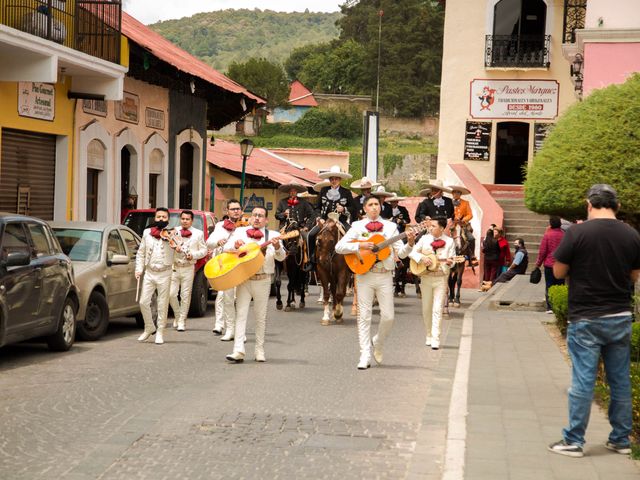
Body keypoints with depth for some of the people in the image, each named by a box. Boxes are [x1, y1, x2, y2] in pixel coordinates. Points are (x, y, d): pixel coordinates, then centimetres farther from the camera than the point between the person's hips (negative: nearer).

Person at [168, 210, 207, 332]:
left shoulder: (198, 234, 8)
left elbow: (203, 250, 7)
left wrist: (193, 255, -10)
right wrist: (174, 248, -14)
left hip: (188, 268, -1)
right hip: (174, 267, 1)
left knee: (185, 295, -2)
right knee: (171, 294, -4)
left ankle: (182, 321, 6)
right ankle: (177, 315, 18)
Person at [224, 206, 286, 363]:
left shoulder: (272, 235, 4)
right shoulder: (240, 232, 9)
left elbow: (281, 257, -6)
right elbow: (226, 248, 4)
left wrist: (277, 247, -28)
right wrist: (235, 245, -17)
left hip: (263, 280, 0)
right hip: (243, 278, 0)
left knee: (260, 316, 7)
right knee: (241, 314, -7)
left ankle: (260, 351, 15)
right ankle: (238, 351, -12)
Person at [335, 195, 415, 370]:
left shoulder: (390, 227, 9)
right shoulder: (358, 226, 6)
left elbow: (401, 253, 6)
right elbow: (339, 247, -3)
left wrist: (410, 243, -13)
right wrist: (360, 245, -15)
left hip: (384, 276, 1)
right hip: (364, 275, -1)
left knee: (388, 316, -3)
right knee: (364, 316, -2)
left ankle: (377, 343, 24)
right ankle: (365, 356, 0)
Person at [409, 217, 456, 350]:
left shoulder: (449, 241, 1)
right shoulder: (425, 238, 5)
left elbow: (452, 259, 1)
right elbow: (412, 252, 5)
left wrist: (450, 262, -23)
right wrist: (422, 258, -12)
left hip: (441, 279, -2)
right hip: (426, 277, 2)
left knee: (437, 309, -7)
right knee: (426, 309, 8)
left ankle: (435, 339, -10)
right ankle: (429, 335, 21)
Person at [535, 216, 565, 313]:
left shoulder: (547, 235, -9)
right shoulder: (564, 235, -1)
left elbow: (542, 251, -7)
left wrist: (538, 264, 4)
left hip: (549, 265, -2)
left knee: (549, 286, 3)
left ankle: (550, 307, -2)